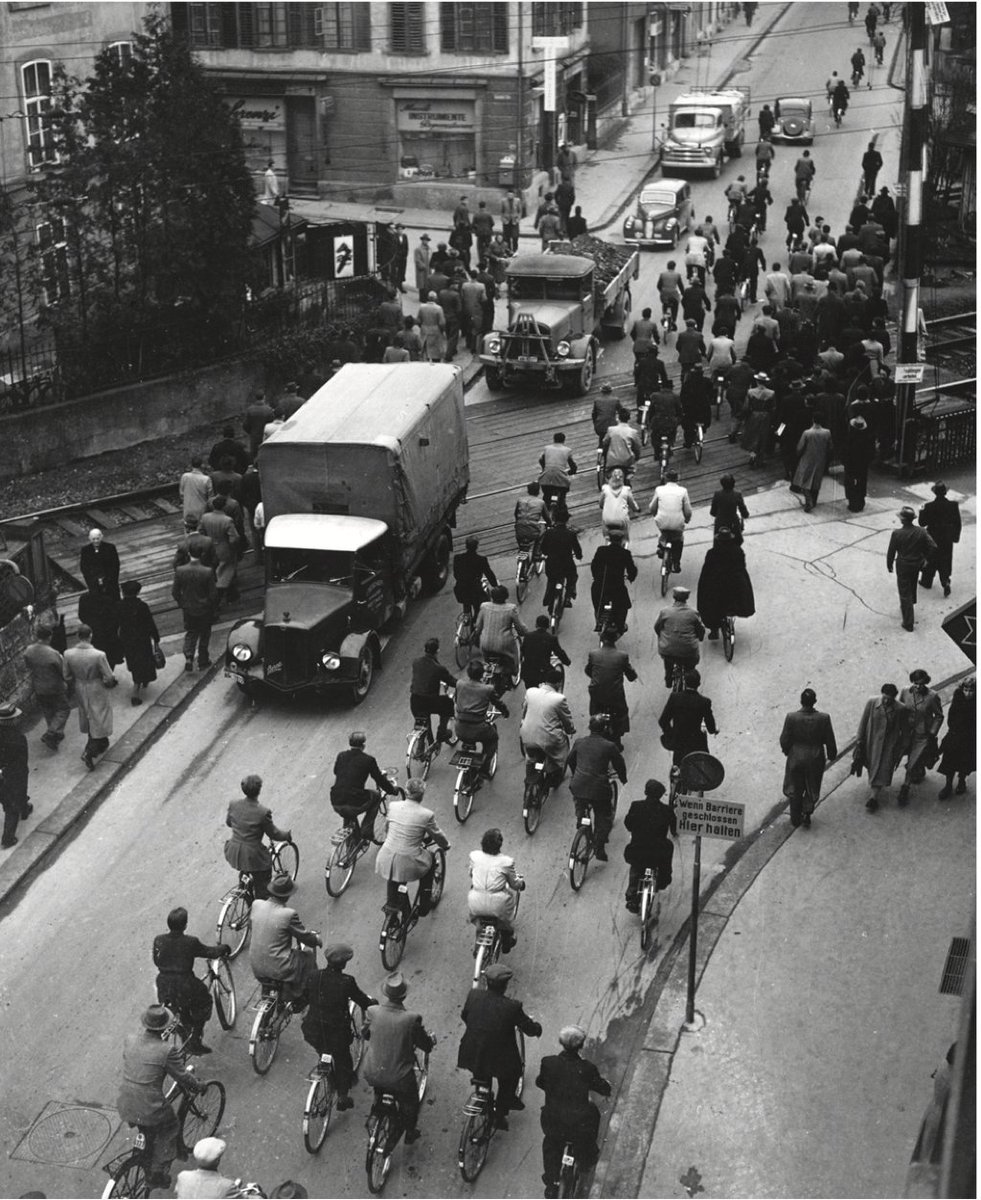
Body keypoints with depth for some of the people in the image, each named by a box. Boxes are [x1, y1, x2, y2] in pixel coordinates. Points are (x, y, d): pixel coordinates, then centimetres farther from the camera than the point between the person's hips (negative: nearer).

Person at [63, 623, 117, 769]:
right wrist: (109, 683, 2)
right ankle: (89, 752, 4)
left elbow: (67, 677, -4)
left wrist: (72, 689, 15)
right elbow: (109, 678, -21)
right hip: (97, 691, -5)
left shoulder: (68, 654, -18)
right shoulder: (99, 655, -30)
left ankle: (102, 744, 45)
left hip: (81, 692, 5)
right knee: (99, 720, 13)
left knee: (88, 718, 26)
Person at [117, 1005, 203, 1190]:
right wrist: (198, 1087, 12)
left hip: (125, 1108, 5)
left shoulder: (129, 1040, -5)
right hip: (150, 1111, -5)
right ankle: (158, 1173, 23)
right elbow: (183, 1077, -8)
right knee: (170, 1129, 24)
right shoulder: (167, 1050, -20)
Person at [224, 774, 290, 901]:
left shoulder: (233, 805, -8)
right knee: (262, 890, 13)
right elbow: (274, 834, -11)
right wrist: (287, 834, 10)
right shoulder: (263, 812, -24)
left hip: (234, 853, 6)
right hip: (254, 857, -6)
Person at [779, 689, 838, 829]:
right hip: (816, 759, 0)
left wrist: (787, 751, 11)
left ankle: (796, 819, 32)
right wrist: (832, 755, 11)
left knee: (795, 789, 20)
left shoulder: (791, 718, -20)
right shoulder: (823, 718, -19)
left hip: (796, 758, 0)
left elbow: (784, 740, -11)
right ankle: (807, 815, 20)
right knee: (812, 789, 23)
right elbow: (830, 741, -8)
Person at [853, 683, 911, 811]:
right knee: (872, 766, 21)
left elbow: (905, 730, -6)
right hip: (871, 741, 3)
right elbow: (863, 722, -6)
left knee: (881, 770, -4)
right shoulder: (872, 703, -16)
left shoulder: (901, 709, -19)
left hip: (888, 745, -3)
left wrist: (903, 747, 0)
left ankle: (874, 797, 4)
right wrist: (859, 741, -3)